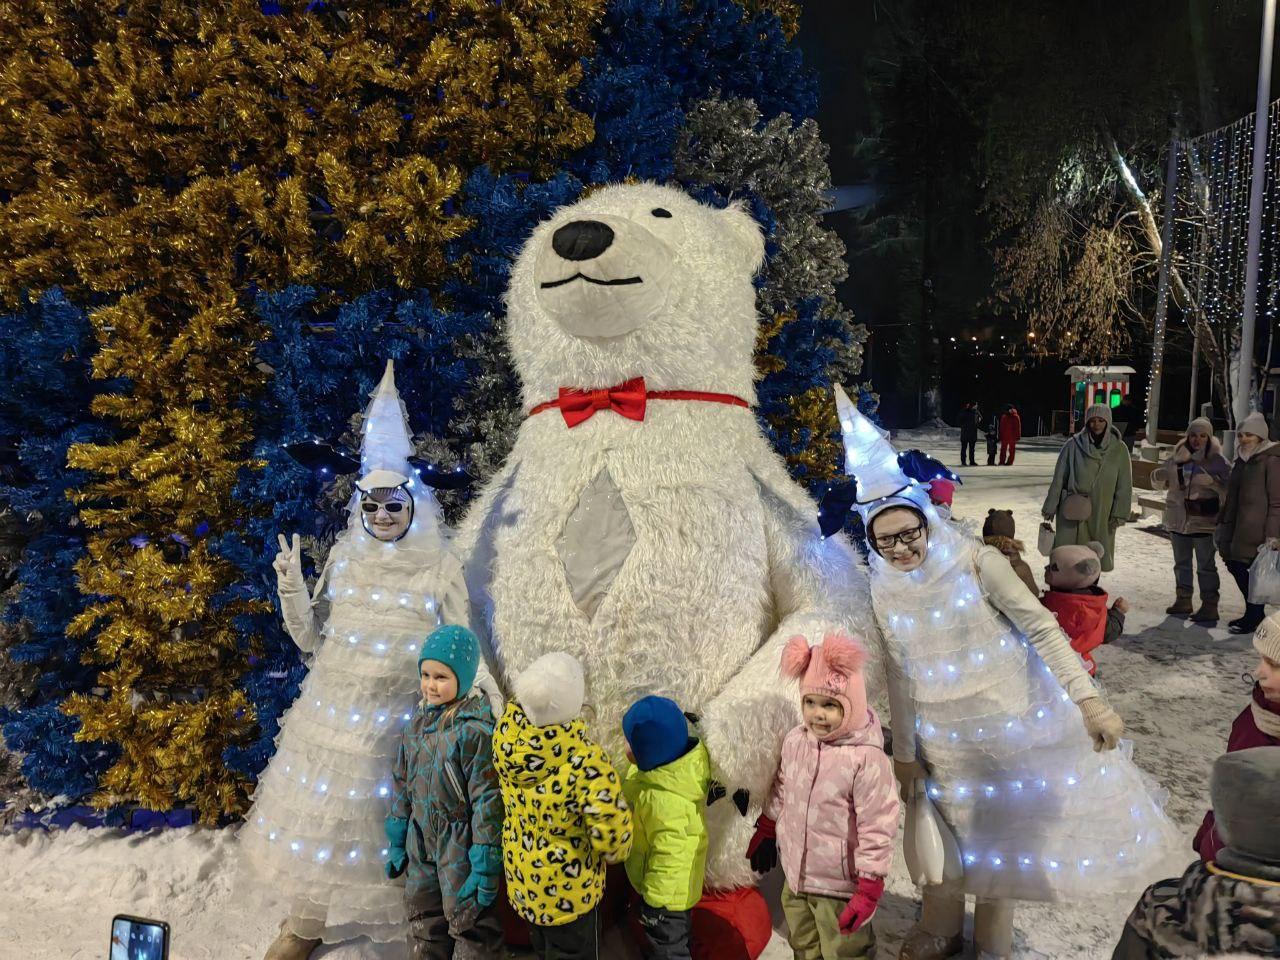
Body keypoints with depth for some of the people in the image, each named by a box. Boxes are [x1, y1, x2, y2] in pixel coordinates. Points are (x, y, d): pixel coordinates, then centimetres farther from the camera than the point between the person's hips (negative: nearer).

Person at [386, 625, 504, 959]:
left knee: (468, 921, 7)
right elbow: (402, 781, 10)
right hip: (422, 841, 7)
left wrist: (486, 862, -18)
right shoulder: (419, 719, 0)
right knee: (423, 919, 21)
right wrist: (397, 840, 13)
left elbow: (487, 798, -20)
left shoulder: (475, 730, -22)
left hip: (460, 843, -7)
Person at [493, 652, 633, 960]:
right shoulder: (585, 761, -38)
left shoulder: (507, 735, -23)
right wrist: (615, 851, -12)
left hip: (522, 880, 6)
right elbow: (611, 828, -30)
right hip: (568, 890, -5)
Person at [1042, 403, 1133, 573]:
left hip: (1101, 515, 1)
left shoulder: (1119, 450, -1)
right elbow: (1058, 479, 0)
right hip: (1071, 512, -1)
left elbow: (1124, 486, 3)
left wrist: (1119, 514, -1)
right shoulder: (1073, 446, -6)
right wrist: (1050, 508, 2)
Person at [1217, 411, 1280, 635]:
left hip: (1256, 530, -8)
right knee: (1235, 565, 11)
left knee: (1253, 570, -2)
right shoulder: (1242, 460, 15)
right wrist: (1223, 522, 19)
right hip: (1237, 527, 8)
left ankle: (1254, 617, 13)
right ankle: (1255, 613, 26)